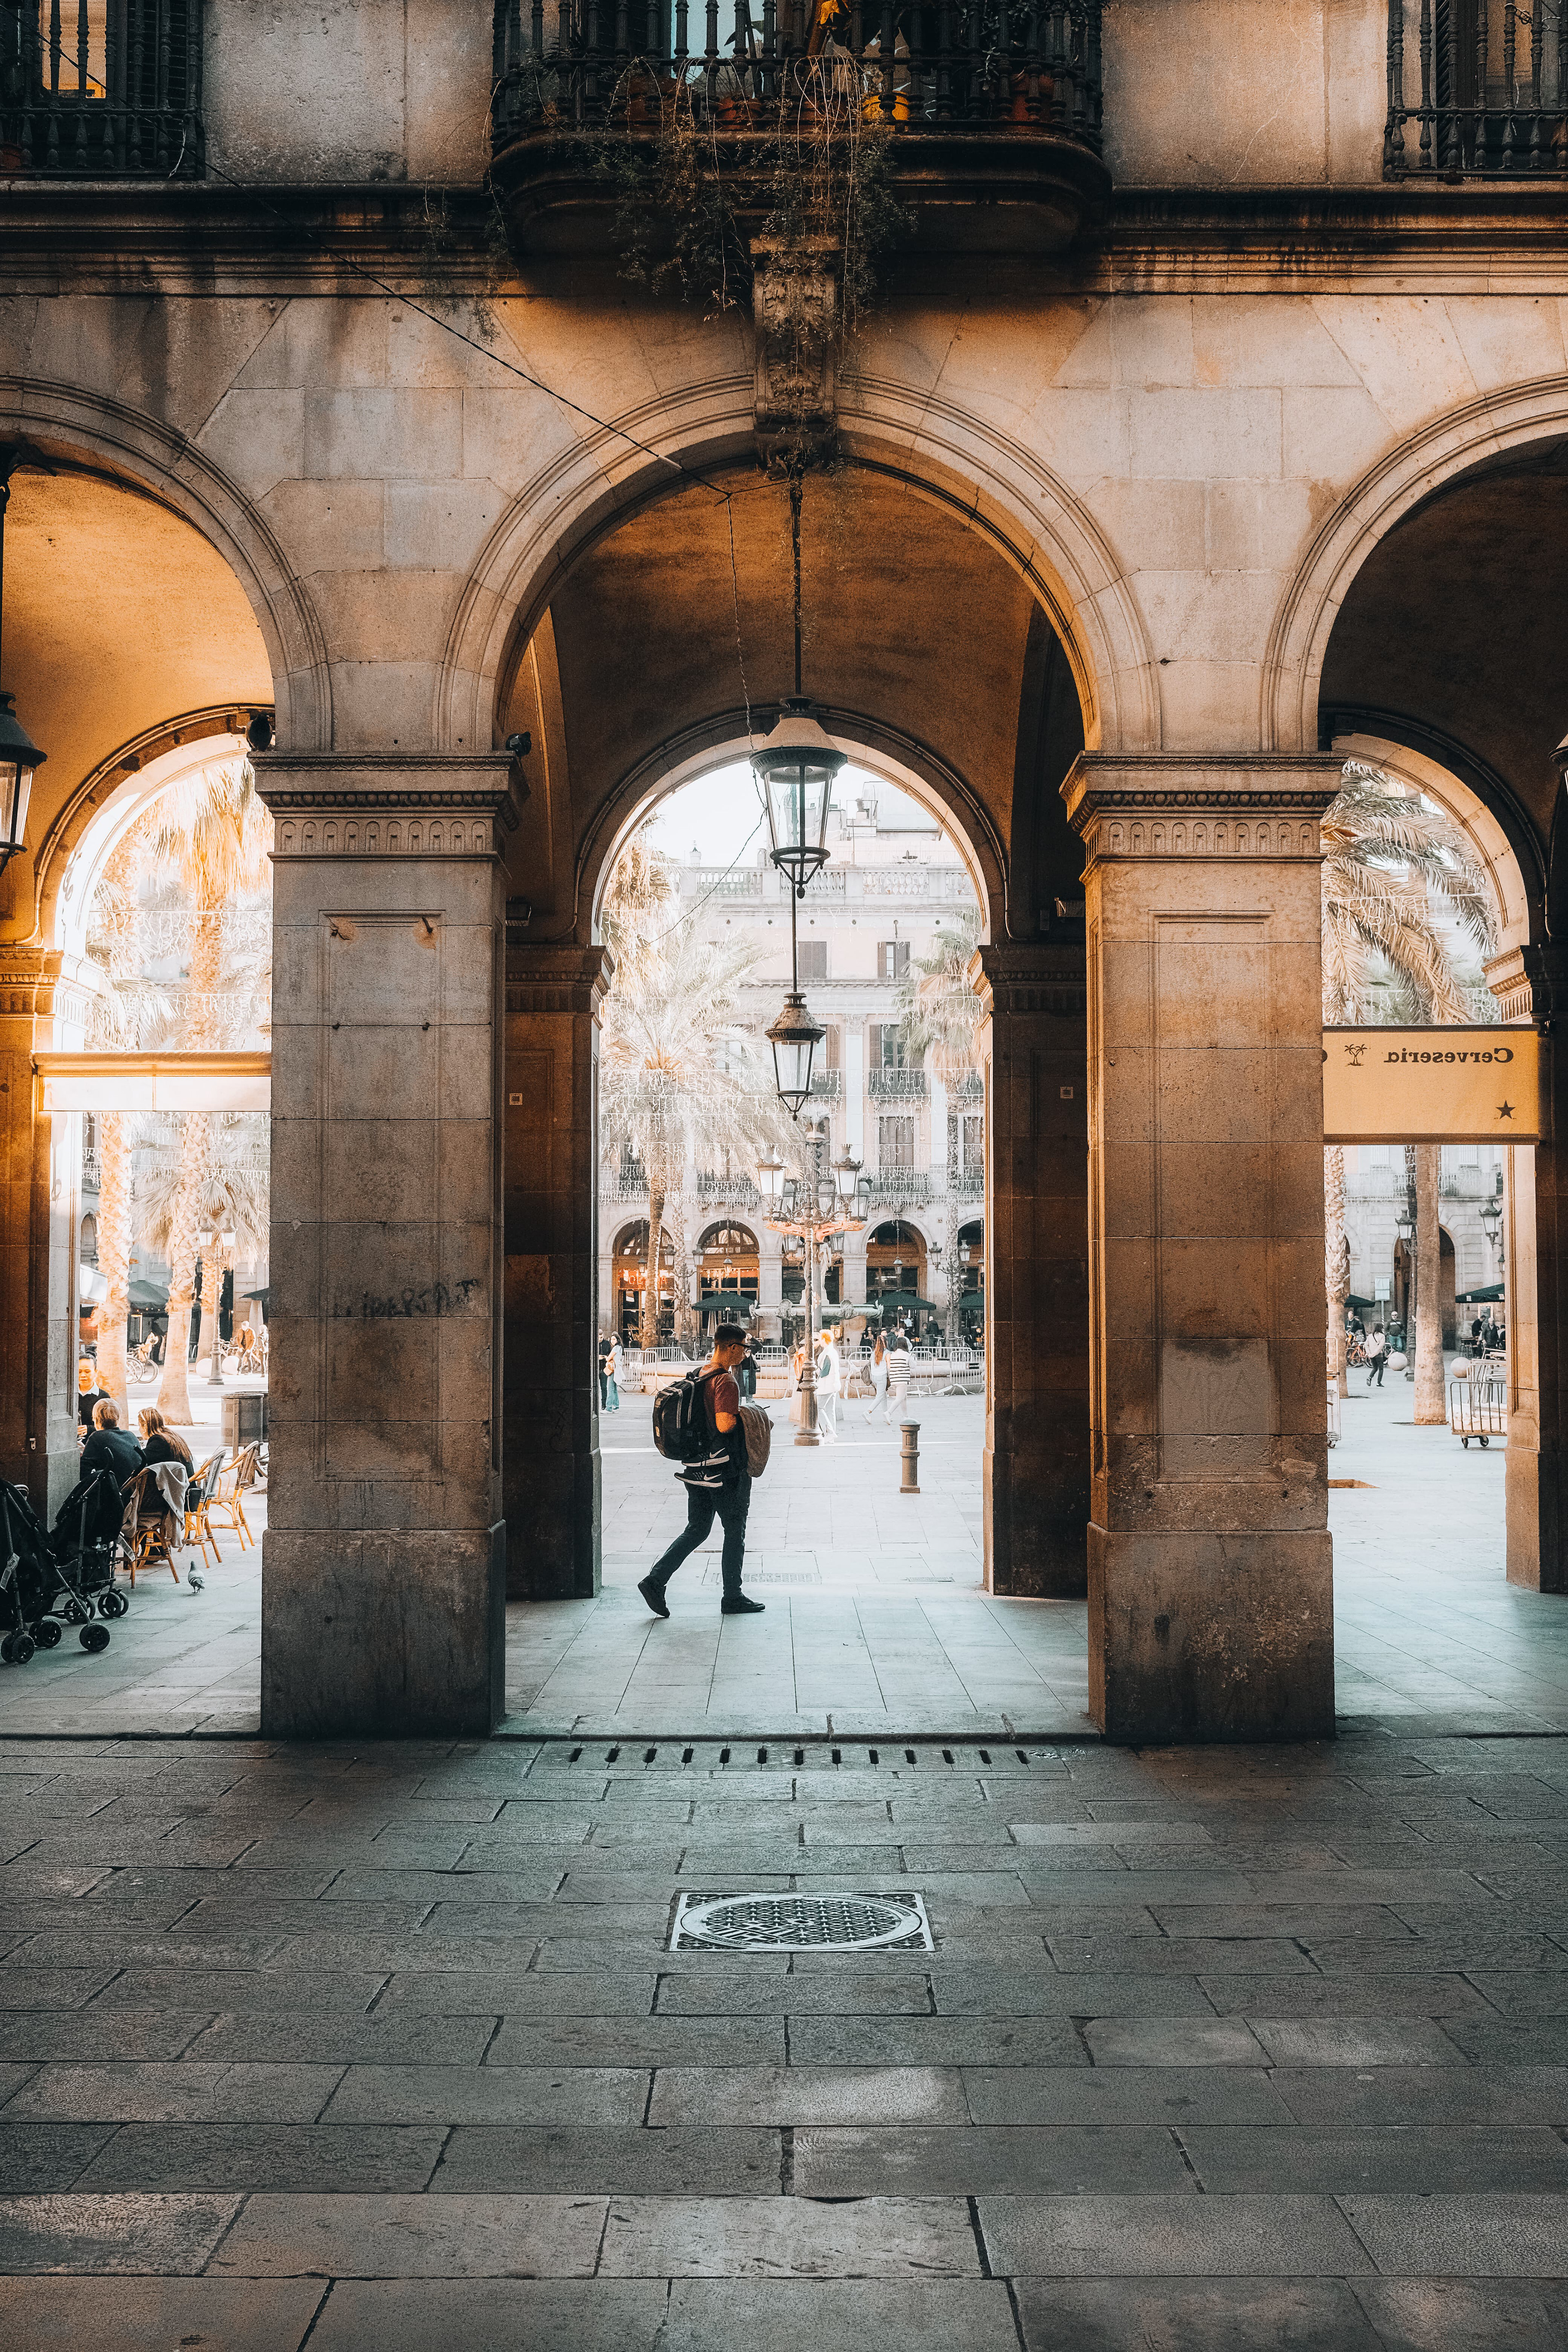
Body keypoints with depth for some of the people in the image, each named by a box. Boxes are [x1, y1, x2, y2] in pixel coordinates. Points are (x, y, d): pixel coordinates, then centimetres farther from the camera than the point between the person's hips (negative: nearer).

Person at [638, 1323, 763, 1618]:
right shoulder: (726, 1381, -18)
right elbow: (725, 1424, -28)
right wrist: (745, 1417, -8)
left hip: (697, 1468, 8)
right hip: (724, 1470, -8)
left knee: (696, 1530, 13)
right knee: (735, 1531, 6)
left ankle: (655, 1581, 2)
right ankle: (733, 1598, 14)